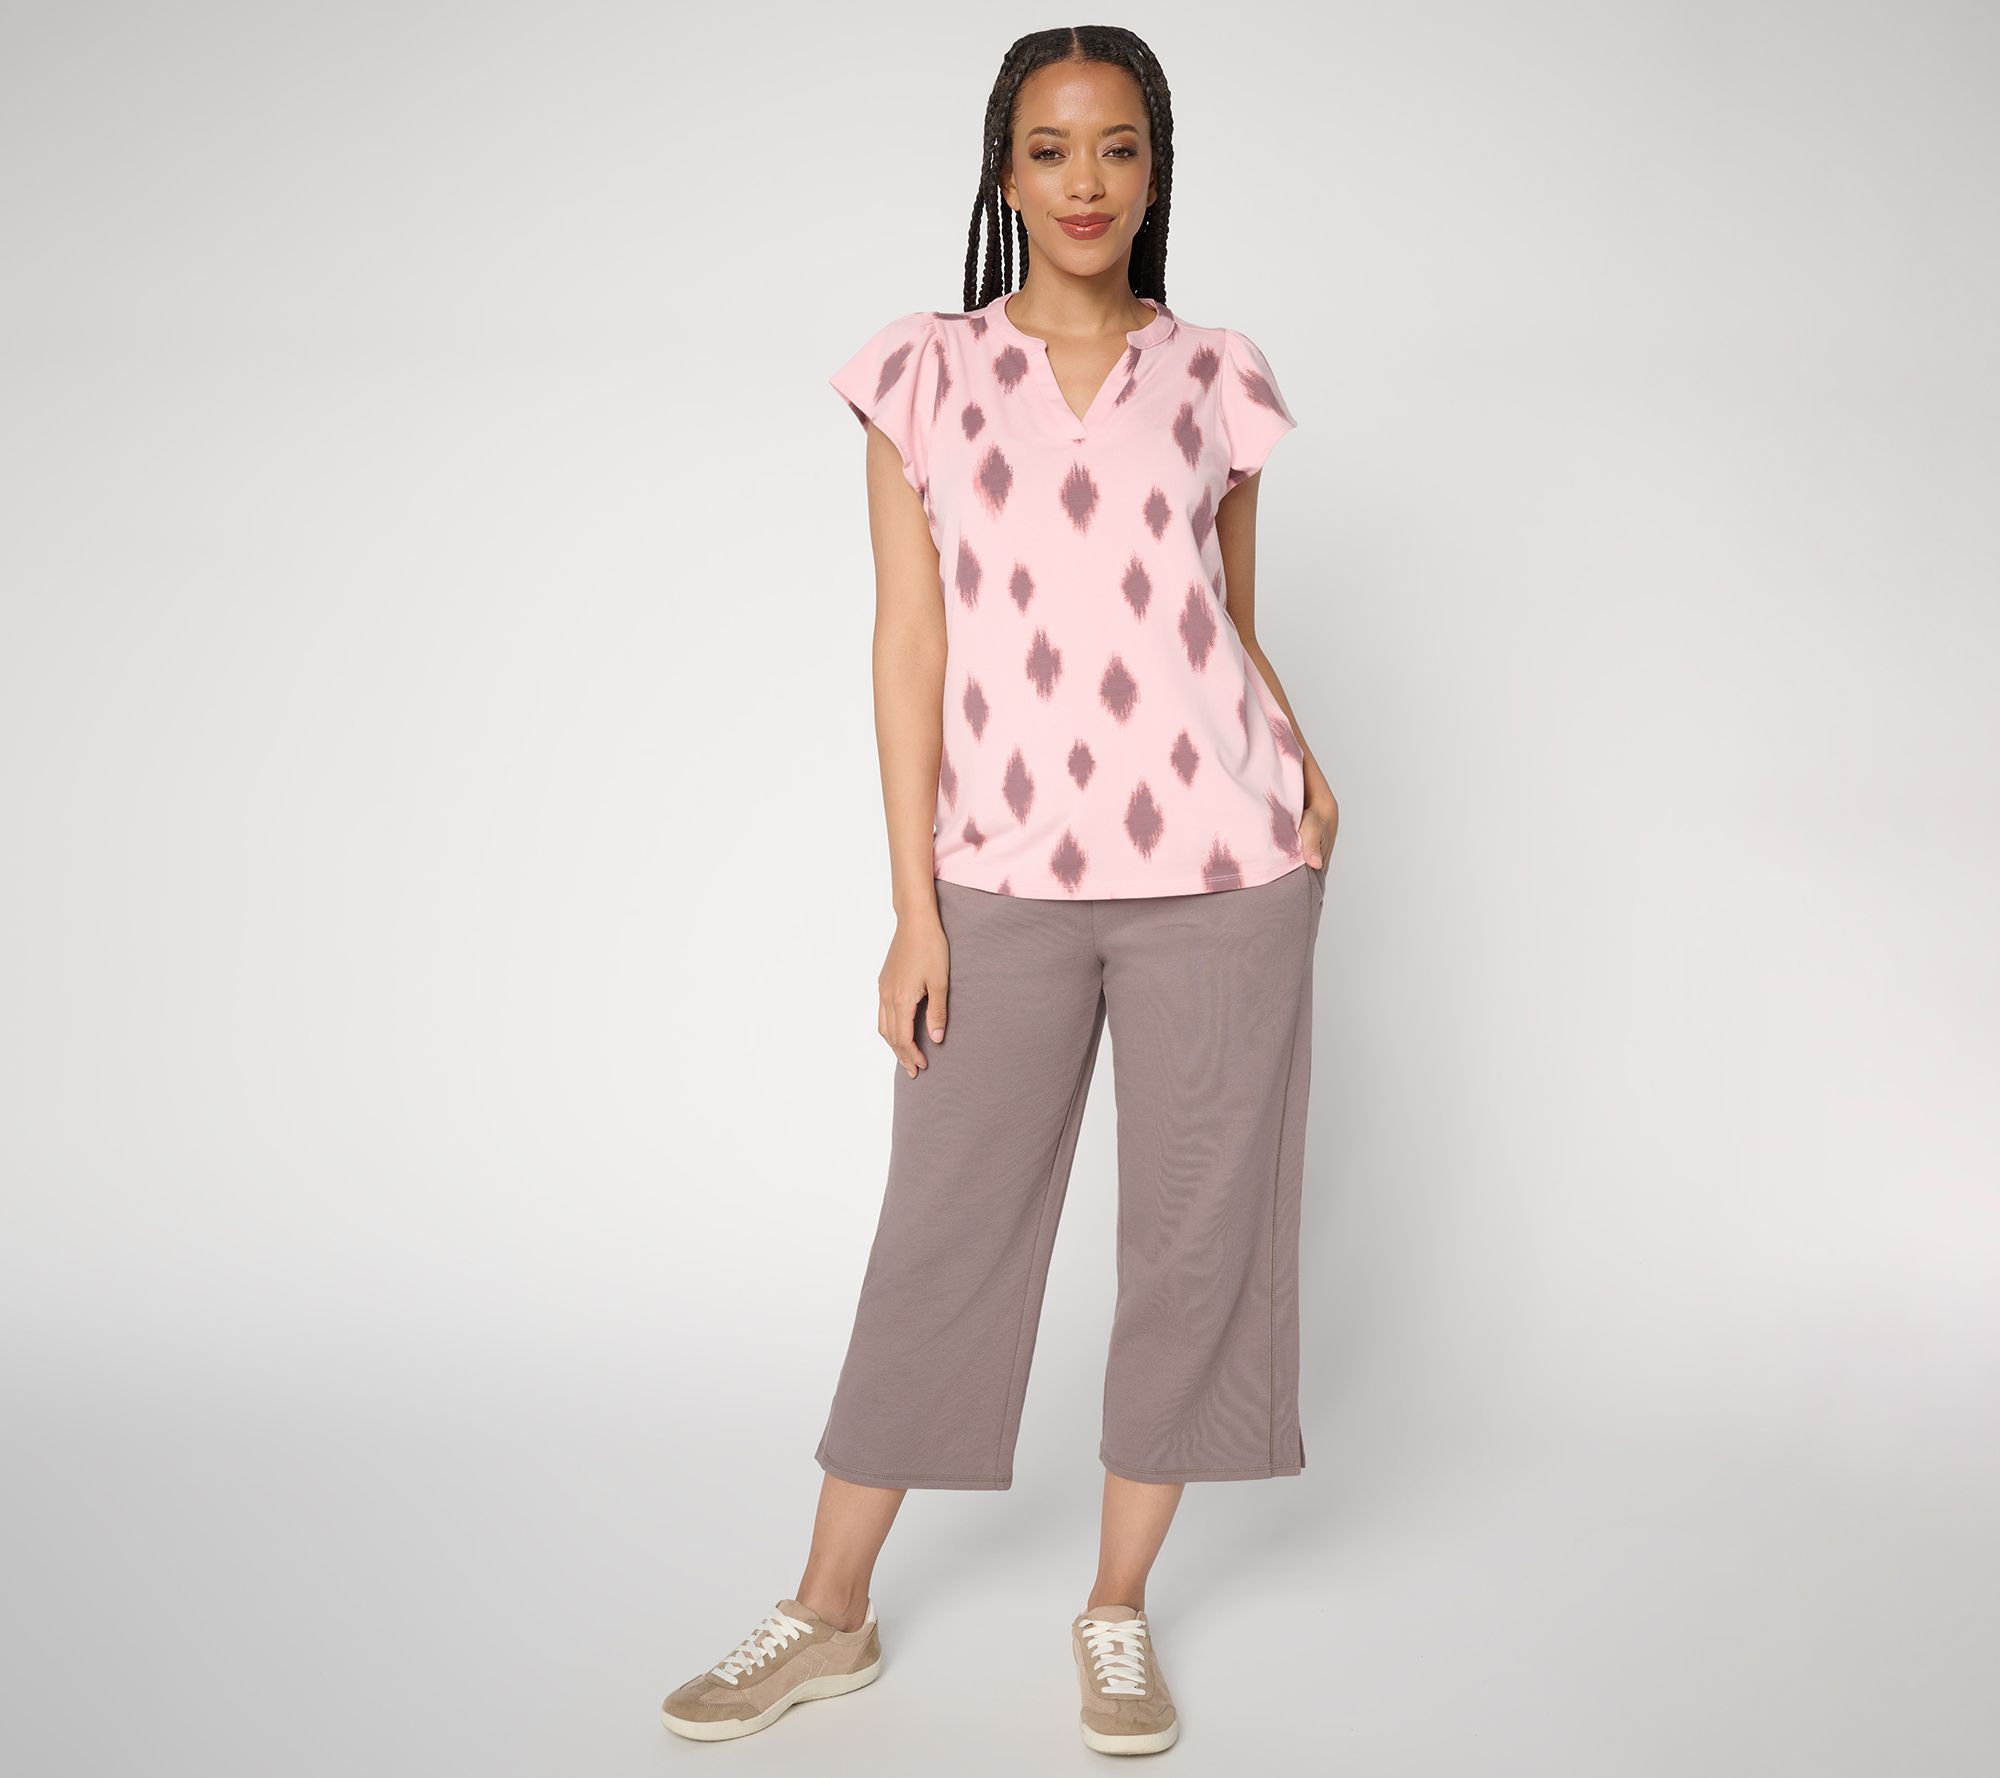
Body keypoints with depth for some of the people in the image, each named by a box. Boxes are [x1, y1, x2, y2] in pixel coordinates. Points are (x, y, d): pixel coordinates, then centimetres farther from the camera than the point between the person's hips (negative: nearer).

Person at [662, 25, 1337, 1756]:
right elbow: (912, 643, 0)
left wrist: (1304, 770, -3)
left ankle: (1119, 1610, 23)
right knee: (943, 1231, 5)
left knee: (1195, 1228, 6)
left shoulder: (1218, 377, 7)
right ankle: (831, 1612, 21)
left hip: (1219, 867, 1)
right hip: (1007, 878, -1)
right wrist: (914, 903, -4)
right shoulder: (923, 375, 4)